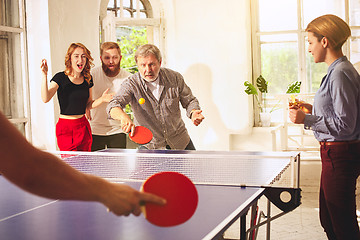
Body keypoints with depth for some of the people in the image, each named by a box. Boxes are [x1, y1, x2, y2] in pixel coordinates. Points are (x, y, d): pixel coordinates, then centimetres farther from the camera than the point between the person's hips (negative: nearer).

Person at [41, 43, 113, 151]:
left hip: (83, 126, 5)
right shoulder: (60, 77, -8)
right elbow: (45, 98, -21)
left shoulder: (88, 79, 7)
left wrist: (102, 99, -4)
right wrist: (44, 75, -30)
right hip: (65, 127, -5)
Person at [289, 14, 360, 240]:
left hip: (340, 155, -11)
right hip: (336, 153, 11)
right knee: (328, 221, 19)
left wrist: (307, 119, -18)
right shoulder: (338, 70, 13)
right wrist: (313, 109, 15)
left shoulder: (340, 73, -18)